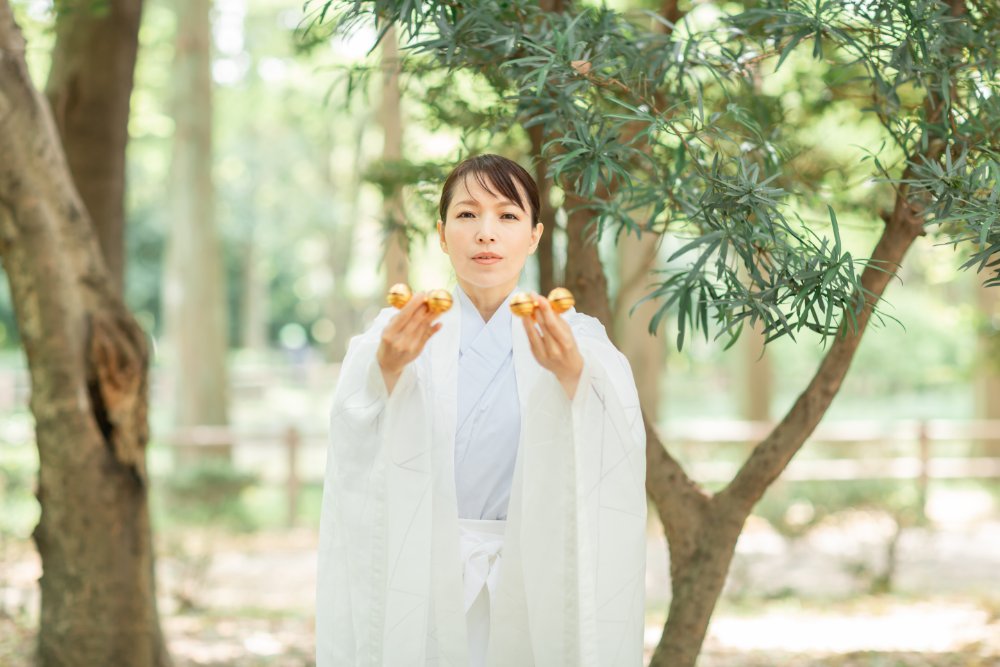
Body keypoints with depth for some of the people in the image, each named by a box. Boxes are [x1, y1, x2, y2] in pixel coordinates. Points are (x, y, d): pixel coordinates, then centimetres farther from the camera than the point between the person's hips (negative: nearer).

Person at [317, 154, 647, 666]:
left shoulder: (578, 339, -1)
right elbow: (356, 449, -19)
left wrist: (571, 374, -40)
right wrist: (386, 369, -38)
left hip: (537, 582, 0)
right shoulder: (394, 334, 0)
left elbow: (616, 450, -21)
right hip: (422, 577, 0)